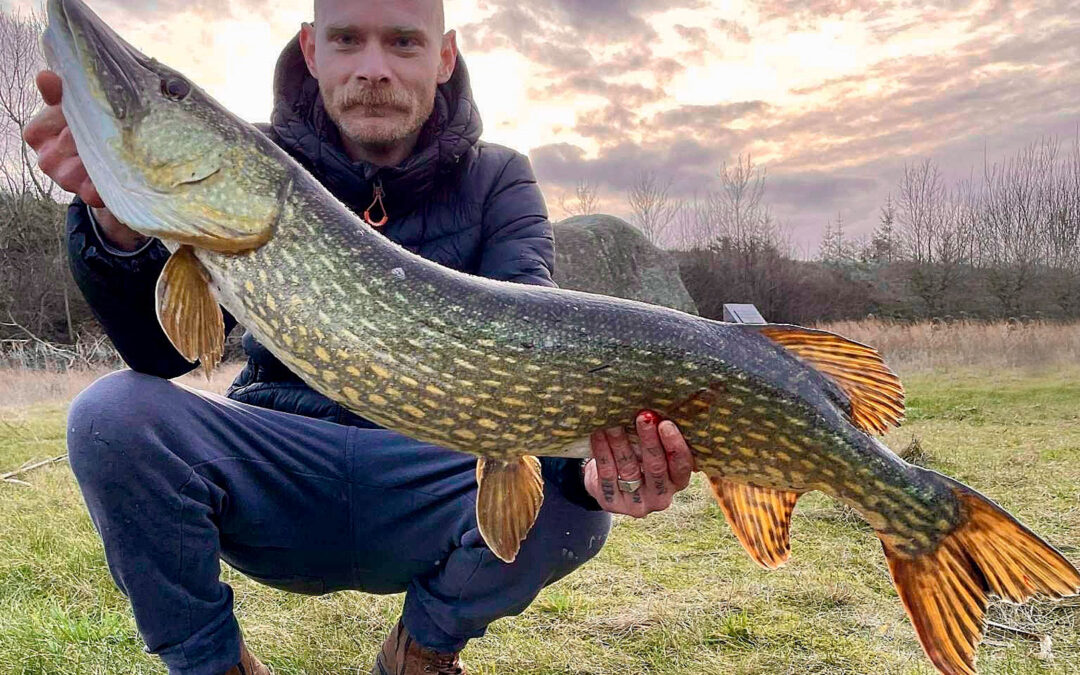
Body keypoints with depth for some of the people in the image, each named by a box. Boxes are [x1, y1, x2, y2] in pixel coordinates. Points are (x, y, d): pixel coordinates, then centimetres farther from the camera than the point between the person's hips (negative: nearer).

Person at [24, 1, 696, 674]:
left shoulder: (496, 182, -1)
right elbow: (159, 348, -11)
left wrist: (595, 450, -39)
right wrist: (118, 218, -32)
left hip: (435, 476, 0)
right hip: (275, 465, 1)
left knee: (572, 495, -28)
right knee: (114, 413, -24)